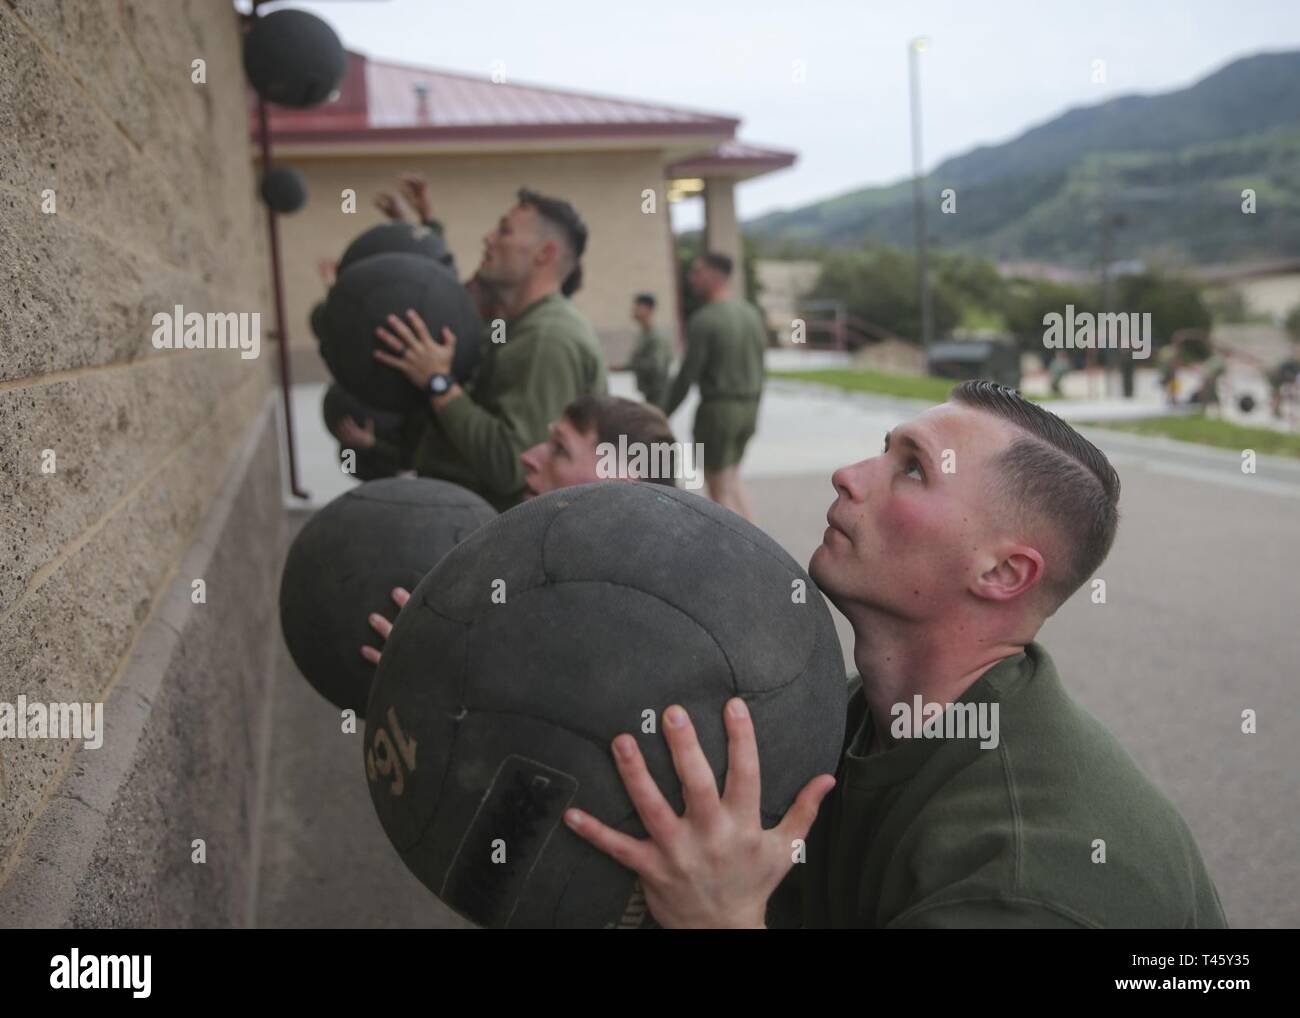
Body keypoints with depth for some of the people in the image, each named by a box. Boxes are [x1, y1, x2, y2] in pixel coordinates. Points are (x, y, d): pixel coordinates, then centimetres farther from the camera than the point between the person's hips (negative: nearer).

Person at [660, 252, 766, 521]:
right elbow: (759, 369, 12)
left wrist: (663, 415, -6)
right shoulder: (752, 314, 8)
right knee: (732, 479, 21)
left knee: (719, 489, 3)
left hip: (718, 408, -7)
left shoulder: (703, 320, -15)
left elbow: (687, 376, -15)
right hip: (748, 408, 7)